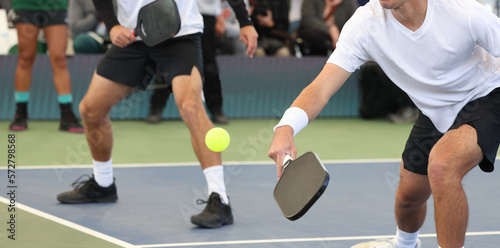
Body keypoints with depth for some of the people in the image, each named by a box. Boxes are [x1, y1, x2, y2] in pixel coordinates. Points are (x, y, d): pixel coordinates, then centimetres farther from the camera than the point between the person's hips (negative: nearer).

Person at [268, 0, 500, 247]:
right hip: (434, 111, 5)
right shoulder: (366, 24, -24)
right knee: (408, 195, 14)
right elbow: (321, 88, -29)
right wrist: (286, 127, -49)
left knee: (441, 164, -33)